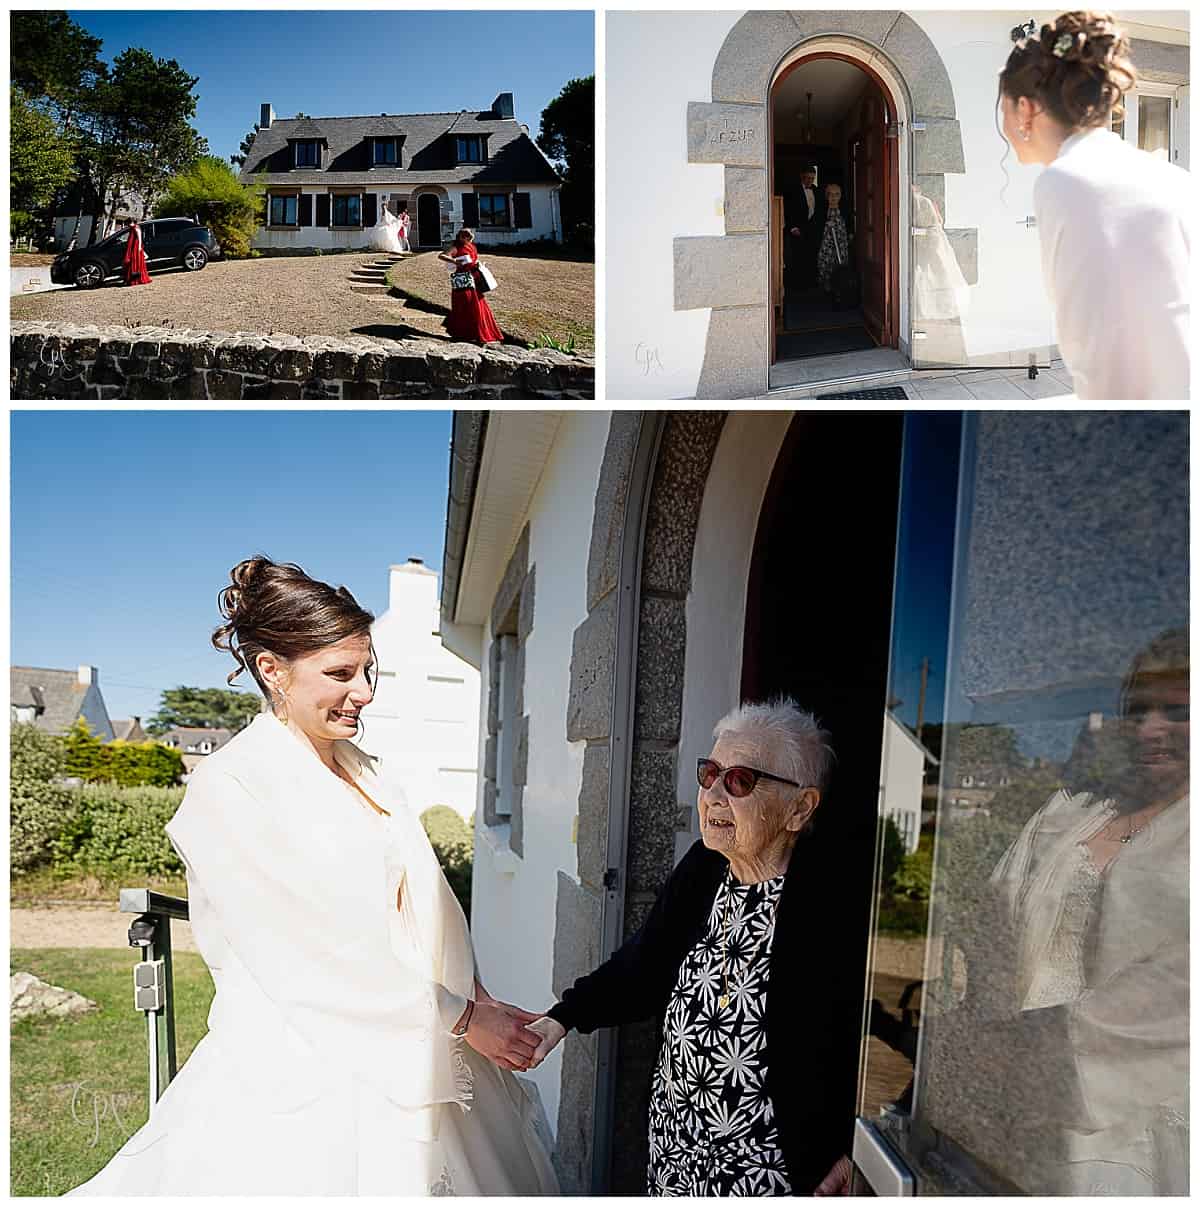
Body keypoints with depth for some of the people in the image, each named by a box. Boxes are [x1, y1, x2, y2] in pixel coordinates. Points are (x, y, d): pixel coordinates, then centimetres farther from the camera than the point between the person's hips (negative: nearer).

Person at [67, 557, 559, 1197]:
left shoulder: (366, 769, 8)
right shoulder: (227, 788, -14)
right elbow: (314, 956, -17)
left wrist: (479, 999, -3)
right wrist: (464, 1018, -13)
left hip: (406, 1059, 6)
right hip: (302, 1077, -6)